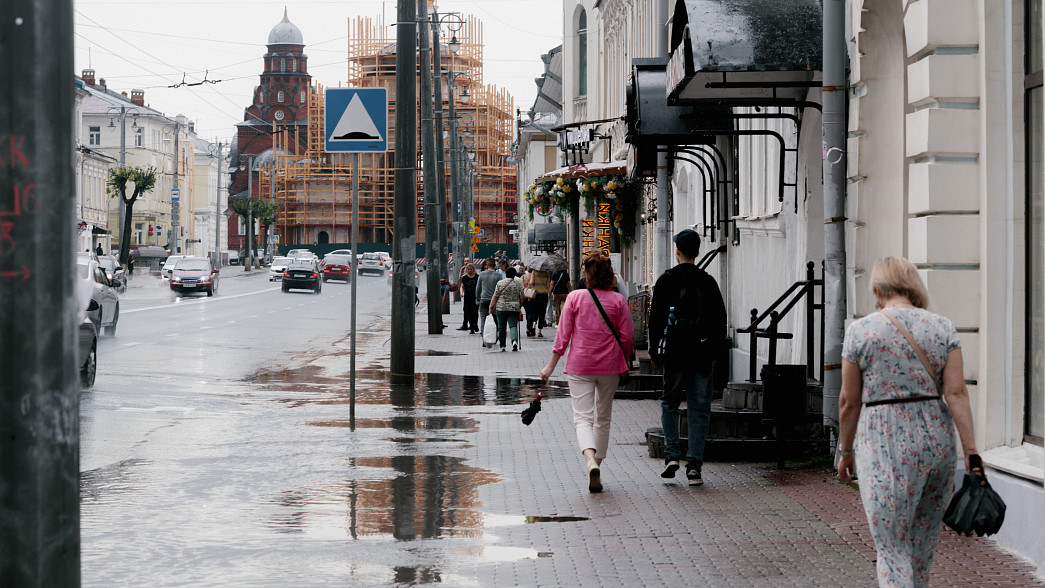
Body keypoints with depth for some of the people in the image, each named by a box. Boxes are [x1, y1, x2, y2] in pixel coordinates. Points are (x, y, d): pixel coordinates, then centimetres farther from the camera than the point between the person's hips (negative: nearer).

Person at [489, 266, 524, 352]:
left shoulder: (500, 283, 0)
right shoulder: (518, 283, 2)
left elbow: (495, 297, -1)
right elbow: (521, 297, 4)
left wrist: (491, 307, 6)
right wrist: (520, 306, 18)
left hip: (501, 308, 0)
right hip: (514, 308, 0)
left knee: (501, 327, 7)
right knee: (513, 325, -2)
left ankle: (502, 346, 10)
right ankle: (514, 341, -25)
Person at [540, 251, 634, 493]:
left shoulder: (575, 297, -3)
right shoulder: (618, 300, -2)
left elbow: (563, 336, -3)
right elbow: (627, 338, -1)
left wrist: (551, 366, 5)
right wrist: (625, 364, 16)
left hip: (580, 365, -1)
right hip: (609, 366, 1)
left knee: (583, 417, -4)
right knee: (603, 418, 15)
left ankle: (591, 462, -29)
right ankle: (596, 467, 20)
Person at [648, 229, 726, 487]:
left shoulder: (666, 280, -3)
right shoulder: (708, 281, 3)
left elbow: (656, 318, -4)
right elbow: (720, 319, 5)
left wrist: (654, 351, 3)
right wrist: (715, 351, 12)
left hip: (675, 352, -1)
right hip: (703, 354, 1)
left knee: (669, 402, 16)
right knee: (699, 409, 5)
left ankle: (671, 454, 3)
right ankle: (694, 465, 1)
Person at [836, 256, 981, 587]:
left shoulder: (861, 331, -4)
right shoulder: (943, 327, 4)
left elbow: (849, 402, 0)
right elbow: (957, 392, -4)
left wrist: (845, 452, 12)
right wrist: (970, 450, -3)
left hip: (885, 445, -4)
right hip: (937, 440, 4)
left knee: (893, 549, 0)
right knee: (924, 542, 20)